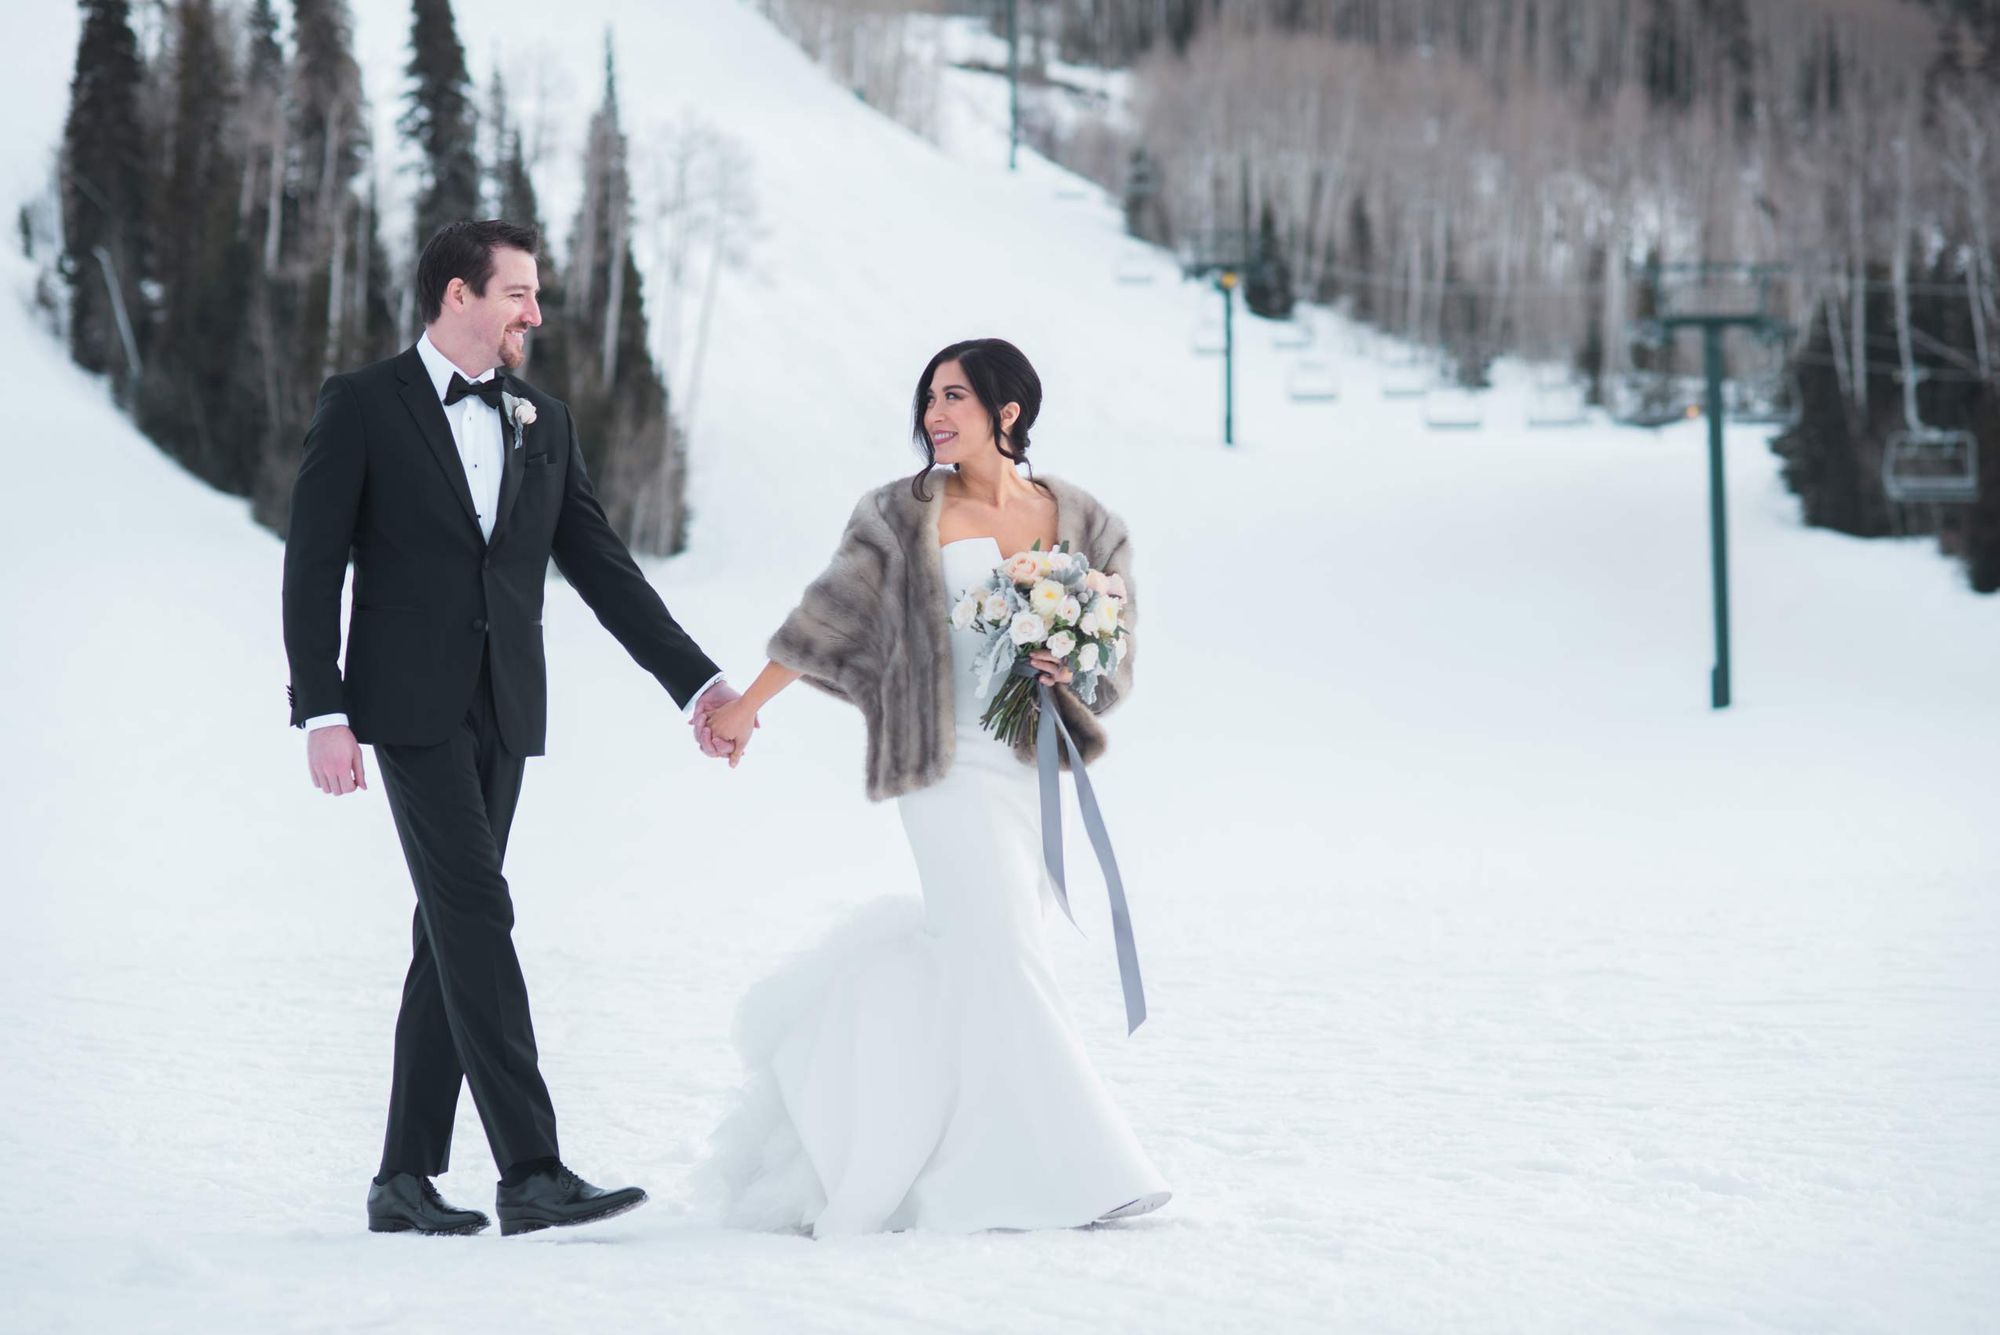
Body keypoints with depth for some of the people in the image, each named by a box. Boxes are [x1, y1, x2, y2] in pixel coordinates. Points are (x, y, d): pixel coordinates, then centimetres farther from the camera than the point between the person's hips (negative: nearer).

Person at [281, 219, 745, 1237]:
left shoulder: (545, 421, 13)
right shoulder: (362, 407, -2)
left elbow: (601, 568, 14)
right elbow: (314, 568, -4)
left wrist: (697, 679, 6)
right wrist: (323, 713, -12)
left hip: (503, 711, 6)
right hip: (412, 702, -6)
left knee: (452, 931, 7)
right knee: (478, 916, -14)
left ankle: (406, 1178, 13)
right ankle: (530, 1170, -17)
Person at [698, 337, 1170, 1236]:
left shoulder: (1079, 524, 9)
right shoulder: (906, 515, 3)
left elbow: (1116, 662, 10)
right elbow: (828, 616, 8)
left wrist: (1069, 669, -12)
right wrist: (743, 708, 9)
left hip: (1038, 771, 4)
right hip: (953, 766, -4)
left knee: (971, 953, 6)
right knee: (1003, 956, -11)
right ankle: (1060, 1174, -5)